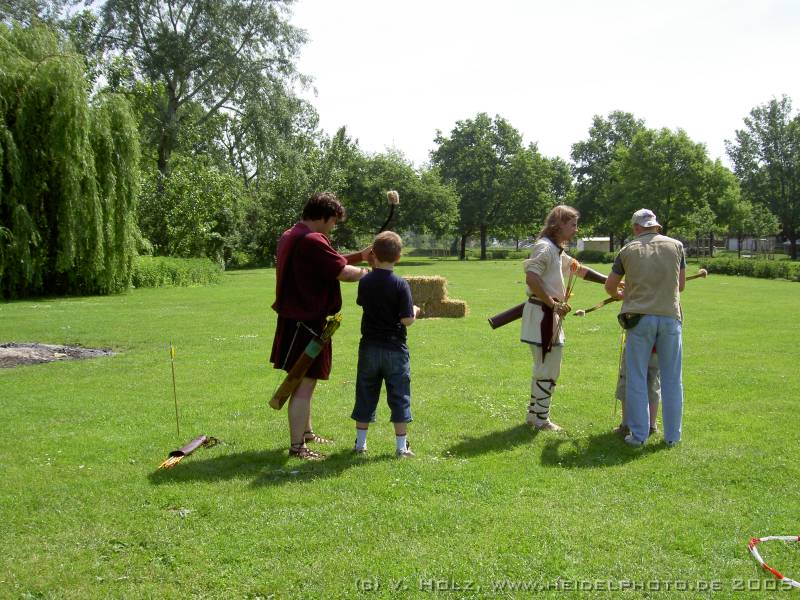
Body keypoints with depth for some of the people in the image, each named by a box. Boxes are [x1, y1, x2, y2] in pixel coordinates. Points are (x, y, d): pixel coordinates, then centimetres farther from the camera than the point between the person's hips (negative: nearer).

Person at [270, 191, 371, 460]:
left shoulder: (290, 236, 13)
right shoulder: (312, 241, -21)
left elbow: (330, 262, 16)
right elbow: (343, 272, -21)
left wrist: (360, 256, 7)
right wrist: (367, 272, -2)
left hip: (295, 319, 11)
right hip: (306, 322, -11)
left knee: (304, 380, 21)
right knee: (305, 383, -6)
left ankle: (306, 432, 35)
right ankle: (297, 447, -1)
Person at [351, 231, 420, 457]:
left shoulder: (365, 282, -3)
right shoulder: (401, 285, -14)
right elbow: (407, 320, -17)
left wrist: (373, 268, 17)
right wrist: (415, 311, 6)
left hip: (369, 347, 3)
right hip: (395, 349, -3)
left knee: (365, 396, 13)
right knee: (399, 397, 6)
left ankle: (360, 443, 18)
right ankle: (401, 446, 9)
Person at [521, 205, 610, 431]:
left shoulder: (556, 250, 17)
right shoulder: (545, 247, -14)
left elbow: (579, 269, 28)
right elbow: (531, 278, -25)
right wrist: (553, 304, -22)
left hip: (550, 314, 10)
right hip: (542, 313, -10)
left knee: (544, 367, 16)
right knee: (547, 368, -3)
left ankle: (534, 414, 25)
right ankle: (541, 419, 6)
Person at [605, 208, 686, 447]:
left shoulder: (628, 250, 4)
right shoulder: (676, 246, 7)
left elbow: (610, 287, 14)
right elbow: (681, 285, 14)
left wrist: (622, 296, 35)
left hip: (640, 317, -1)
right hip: (670, 316, 1)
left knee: (636, 378, 6)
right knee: (671, 379, 9)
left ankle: (638, 434, 5)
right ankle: (672, 435, 14)